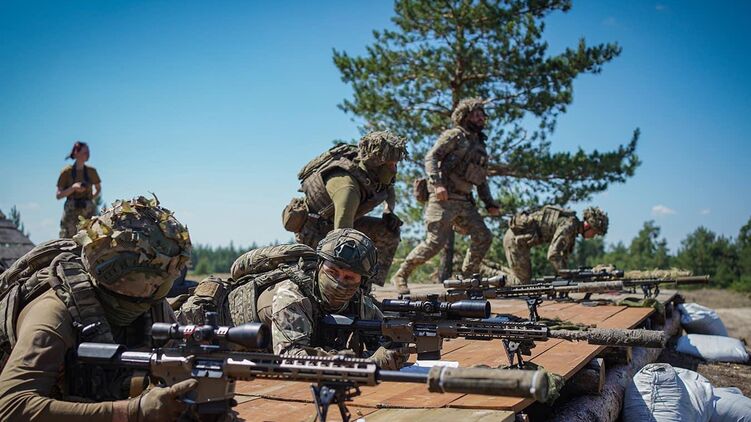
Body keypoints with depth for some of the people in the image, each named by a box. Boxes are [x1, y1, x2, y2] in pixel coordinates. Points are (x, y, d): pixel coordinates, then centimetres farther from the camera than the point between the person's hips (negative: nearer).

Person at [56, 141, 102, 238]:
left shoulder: (91, 171, 8)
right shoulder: (67, 172, 2)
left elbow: (98, 189, 23)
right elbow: (58, 195, 2)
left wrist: (91, 199, 5)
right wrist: (73, 188, -13)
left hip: (88, 211, 2)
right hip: (71, 211, -2)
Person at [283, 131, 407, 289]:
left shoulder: (373, 171, -13)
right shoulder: (347, 186, -39)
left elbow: (389, 190, 14)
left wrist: (388, 211, -6)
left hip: (334, 222, 8)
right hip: (312, 227, -8)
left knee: (390, 230, -4)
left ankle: (367, 287, -2)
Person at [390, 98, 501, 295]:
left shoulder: (480, 144, 22)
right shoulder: (455, 135, 0)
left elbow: (482, 180, 25)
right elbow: (430, 157, -11)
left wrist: (490, 204, 14)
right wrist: (437, 183, -24)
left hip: (465, 202, 8)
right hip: (444, 198, -8)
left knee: (483, 237, -1)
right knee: (435, 242, -14)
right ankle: (400, 276, -2)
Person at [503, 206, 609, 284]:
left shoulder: (573, 229, 8)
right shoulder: (568, 225, -21)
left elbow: (564, 254, 14)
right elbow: (552, 254, -28)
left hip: (518, 238, 10)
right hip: (515, 238, -10)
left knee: (526, 277, 18)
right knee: (523, 280, -6)